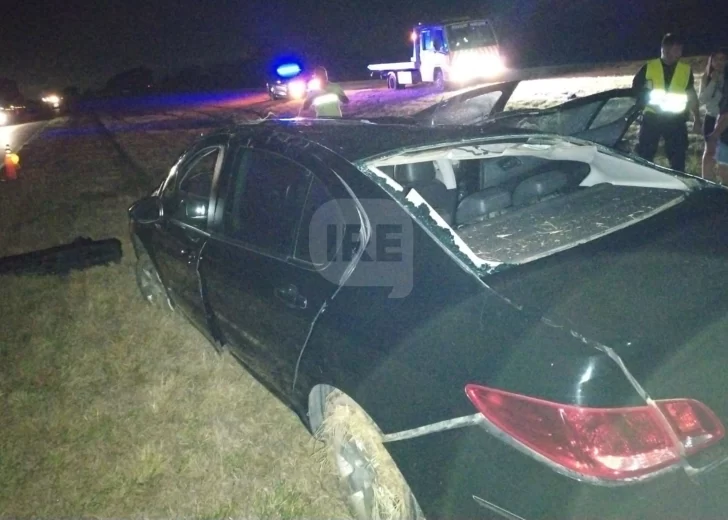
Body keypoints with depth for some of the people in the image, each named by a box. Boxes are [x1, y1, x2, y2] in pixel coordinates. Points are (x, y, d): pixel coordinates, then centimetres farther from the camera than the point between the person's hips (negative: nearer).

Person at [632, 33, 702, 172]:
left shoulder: (686, 70, 5)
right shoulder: (649, 67, -1)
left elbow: (692, 96, 13)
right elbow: (636, 89, 4)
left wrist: (697, 118, 12)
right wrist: (649, 102, -11)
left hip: (676, 120, 2)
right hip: (651, 118, -1)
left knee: (678, 158, 6)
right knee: (644, 156, 3)